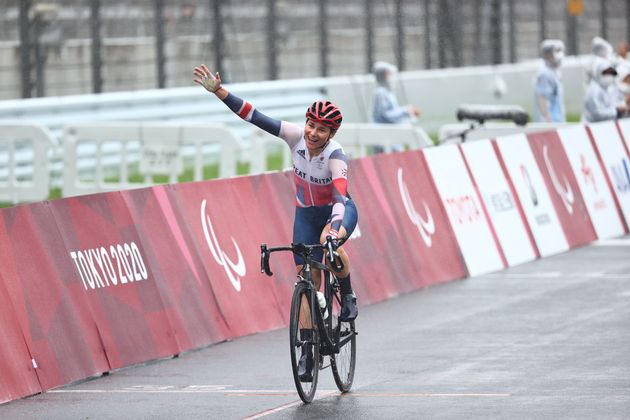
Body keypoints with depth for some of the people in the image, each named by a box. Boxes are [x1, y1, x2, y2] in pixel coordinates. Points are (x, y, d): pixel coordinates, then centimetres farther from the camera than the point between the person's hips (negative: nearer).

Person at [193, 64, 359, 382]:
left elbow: (340, 196, -47)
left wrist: (334, 226, -64)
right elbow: (255, 117, -22)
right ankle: (307, 353, 3)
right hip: (306, 213, 4)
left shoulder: (335, 156, -32)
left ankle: (347, 295, -10)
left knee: (331, 242, -38)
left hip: (338, 210, -4)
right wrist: (218, 91, -29)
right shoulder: (296, 137, -21)